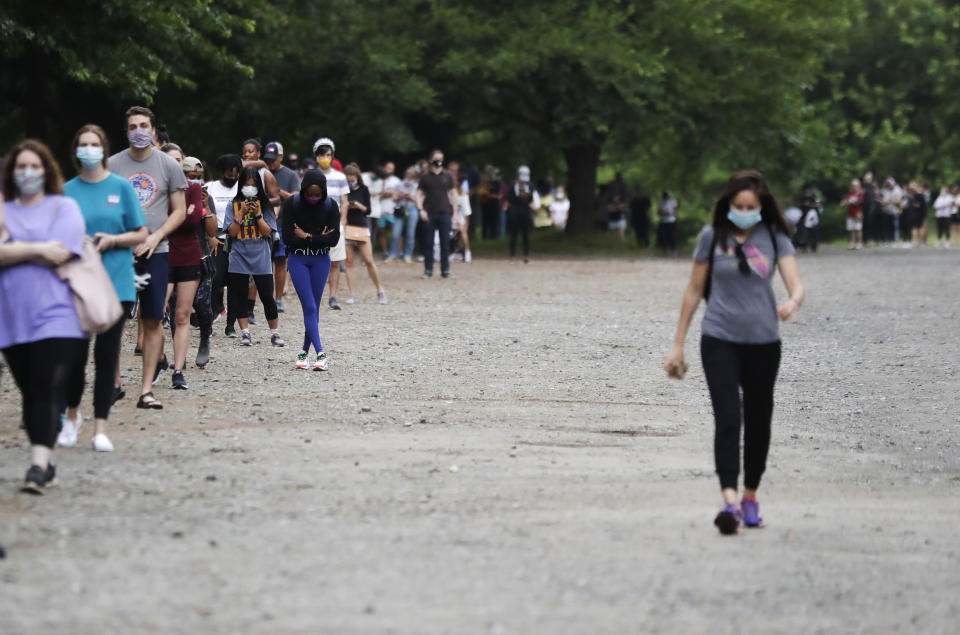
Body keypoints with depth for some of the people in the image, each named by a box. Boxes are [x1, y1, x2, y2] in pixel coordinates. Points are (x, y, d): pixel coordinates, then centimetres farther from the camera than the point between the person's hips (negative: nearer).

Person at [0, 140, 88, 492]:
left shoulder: (64, 208, 6)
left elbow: (60, 255, -9)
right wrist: (38, 249, -10)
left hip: (55, 315, -4)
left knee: (48, 389, -14)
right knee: (29, 391, 5)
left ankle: (39, 465, -22)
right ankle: (47, 463, 12)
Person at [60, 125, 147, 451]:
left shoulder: (121, 187, 3)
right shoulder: (67, 191, 5)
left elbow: (141, 234, 4)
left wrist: (112, 239, -12)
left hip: (116, 283, 0)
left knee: (107, 353, -1)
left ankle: (100, 428, 4)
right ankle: (72, 415, 23)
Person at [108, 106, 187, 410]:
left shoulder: (168, 165, 5)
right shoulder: (113, 164, 6)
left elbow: (179, 211, 7)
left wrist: (155, 237, -8)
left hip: (155, 251, 0)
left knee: (152, 321, -2)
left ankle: (146, 390, 2)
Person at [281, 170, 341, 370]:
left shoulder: (331, 206, -4)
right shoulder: (291, 204, -8)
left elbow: (334, 238, -11)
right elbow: (289, 238, -13)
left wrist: (307, 237, -15)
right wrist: (319, 238, -12)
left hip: (321, 261, 2)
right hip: (297, 260, -2)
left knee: (314, 308, 4)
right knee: (309, 307, -11)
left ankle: (304, 351, 17)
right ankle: (320, 353, -19)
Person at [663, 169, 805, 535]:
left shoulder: (774, 237, 1)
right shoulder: (713, 237, 0)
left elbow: (796, 283, -9)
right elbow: (694, 290, 8)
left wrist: (793, 303, -34)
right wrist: (677, 345, 9)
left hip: (763, 343, 2)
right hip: (720, 340, -2)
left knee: (758, 421, 10)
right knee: (727, 418, -16)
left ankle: (750, 498, 27)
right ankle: (729, 502, -25)